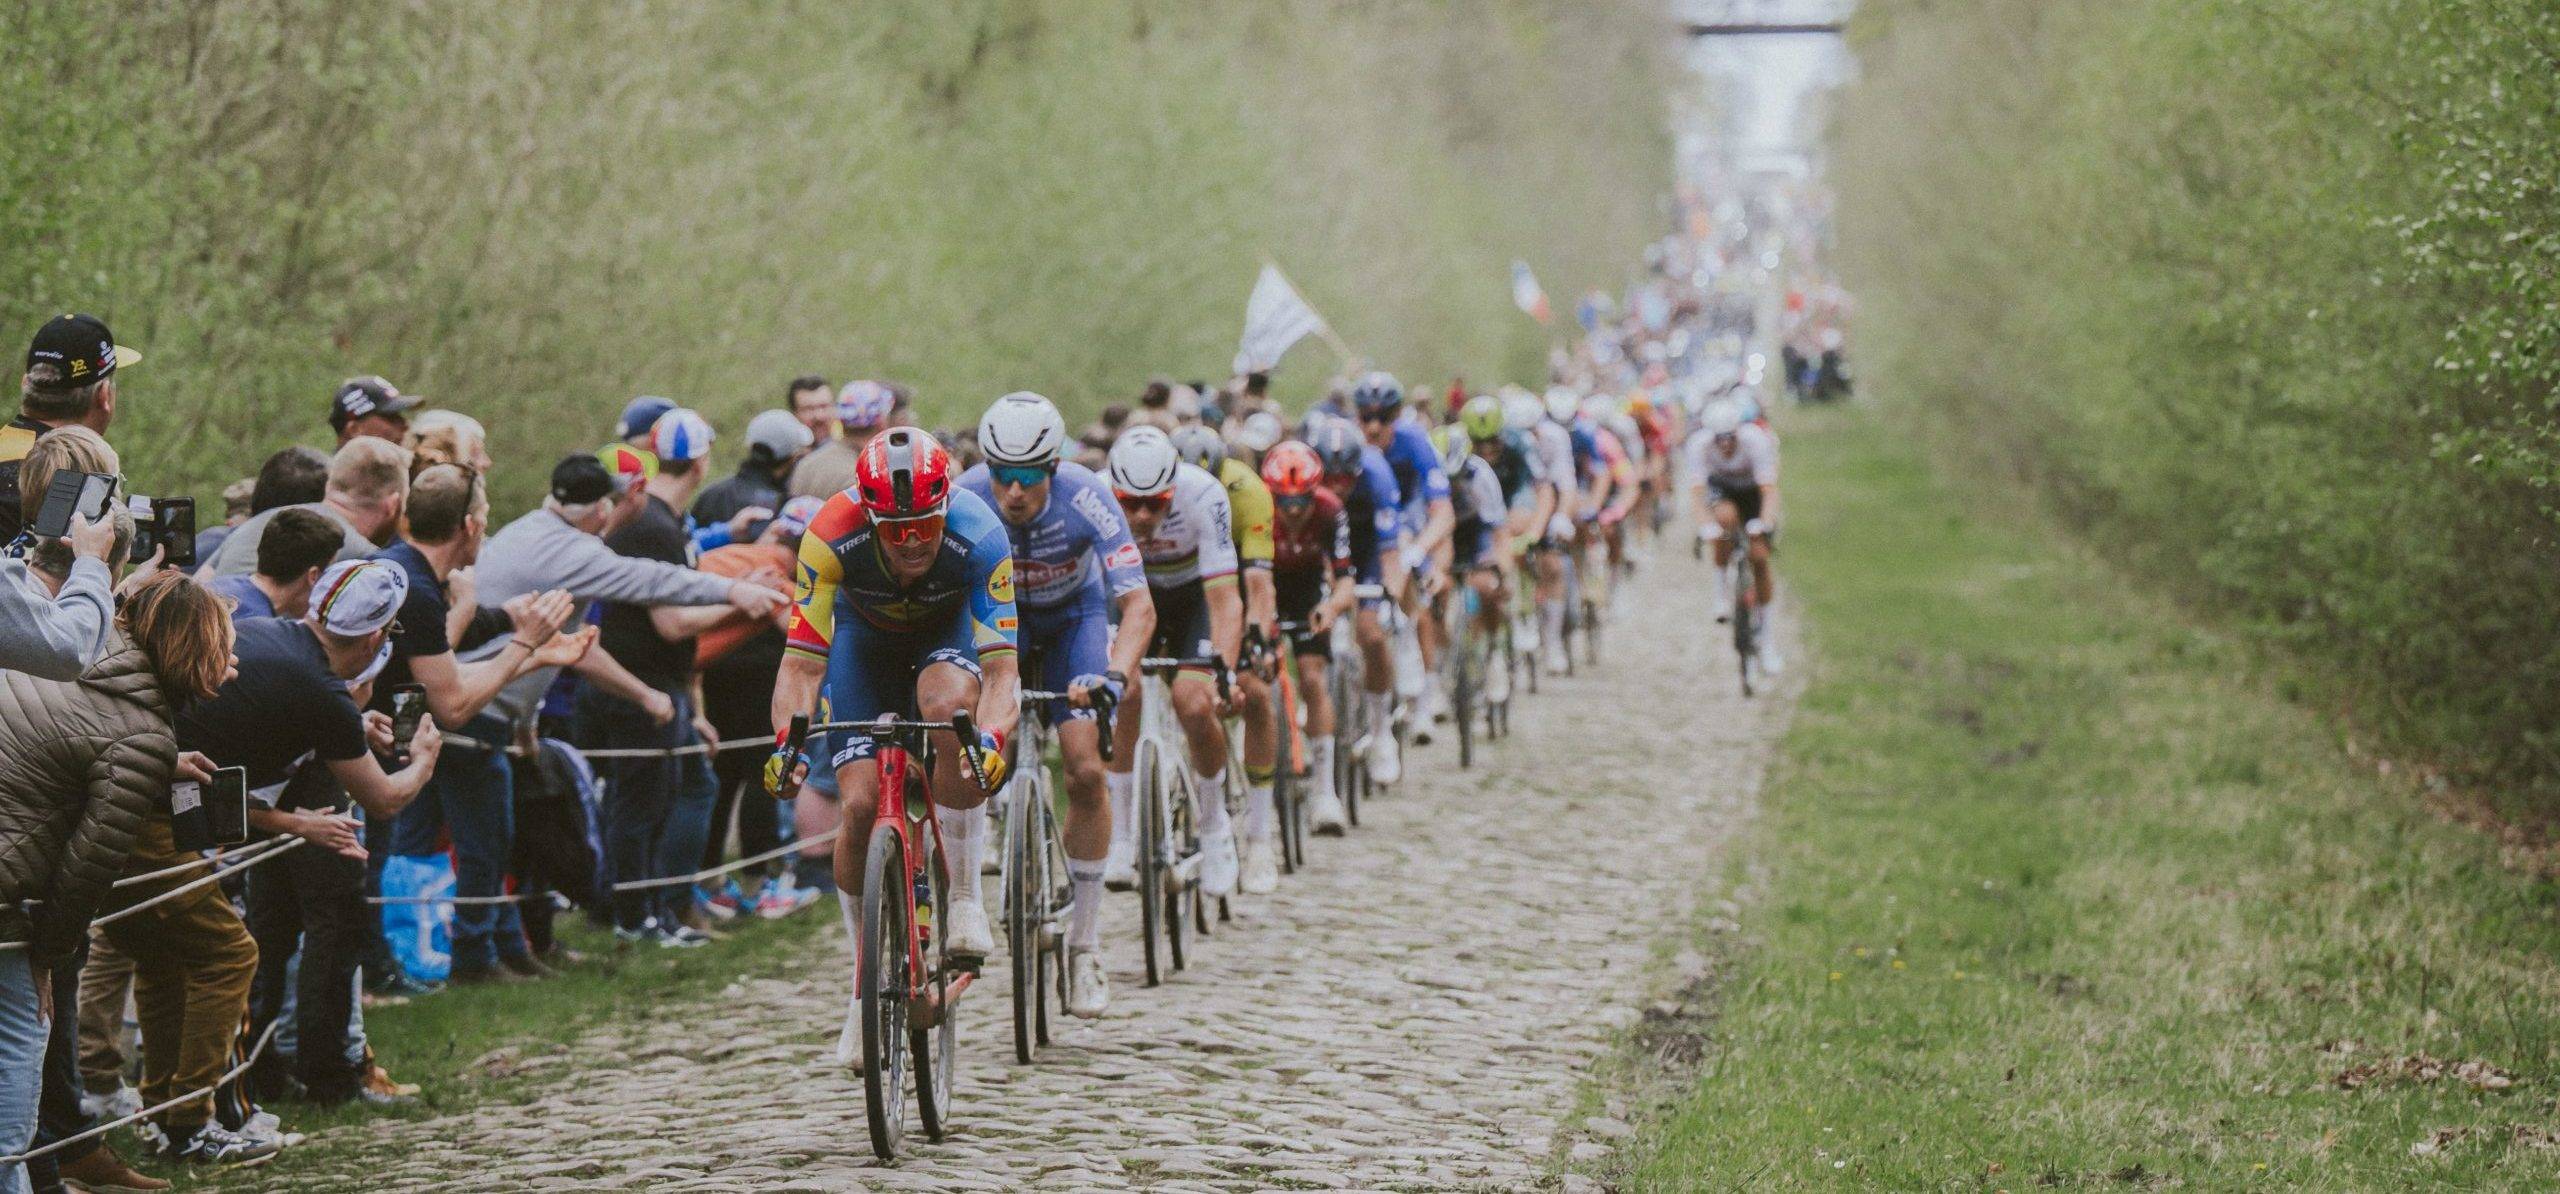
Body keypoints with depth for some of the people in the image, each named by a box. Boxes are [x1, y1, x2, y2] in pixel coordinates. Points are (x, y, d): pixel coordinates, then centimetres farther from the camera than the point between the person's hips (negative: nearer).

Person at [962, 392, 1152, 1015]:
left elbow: (1138, 606, -34)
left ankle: (1085, 944, -4)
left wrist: (1114, 676, -50)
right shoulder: (964, 500, -29)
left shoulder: (1087, 498, -32)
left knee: (1085, 770, -17)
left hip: (1074, 618, -1)